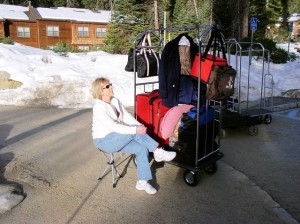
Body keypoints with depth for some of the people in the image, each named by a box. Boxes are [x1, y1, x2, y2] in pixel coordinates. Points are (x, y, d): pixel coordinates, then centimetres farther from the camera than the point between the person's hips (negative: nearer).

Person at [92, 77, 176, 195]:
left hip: (117, 138, 7)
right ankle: (158, 152, -16)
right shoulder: (98, 108, -20)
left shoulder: (115, 101, 4)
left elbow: (127, 116, 2)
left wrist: (139, 125, -16)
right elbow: (114, 127, -29)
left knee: (142, 148, -16)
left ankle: (142, 182, -9)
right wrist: (136, 129, -33)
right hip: (104, 141, -7)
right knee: (134, 133, -29)